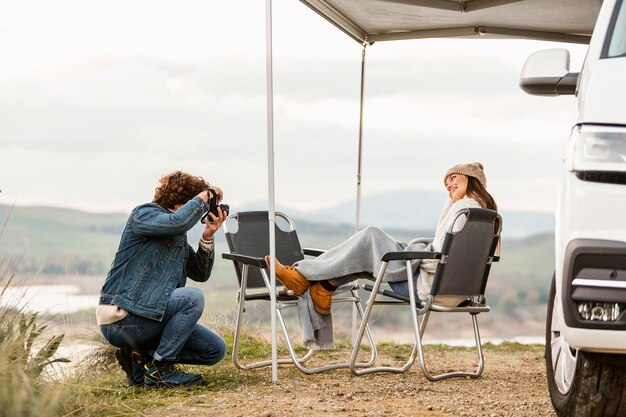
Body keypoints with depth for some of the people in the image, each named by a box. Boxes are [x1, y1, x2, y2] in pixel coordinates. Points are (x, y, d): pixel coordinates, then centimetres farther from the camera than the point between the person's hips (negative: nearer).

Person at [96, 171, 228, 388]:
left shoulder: (178, 236, 18)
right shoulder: (143, 215, -9)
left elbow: (200, 273, 10)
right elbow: (178, 222, -30)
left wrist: (208, 237, -3)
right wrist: (206, 195, -18)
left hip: (149, 314, 9)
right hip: (120, 319, -9)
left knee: (215, 350, 2)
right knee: (192, 298, -27)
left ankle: (140, 357, 8)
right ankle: (158, 370, -19)